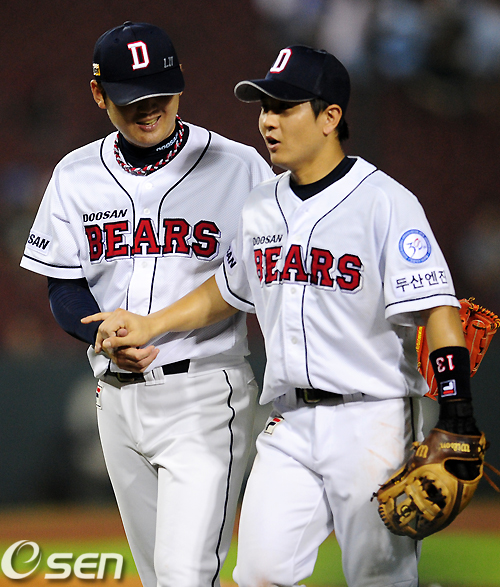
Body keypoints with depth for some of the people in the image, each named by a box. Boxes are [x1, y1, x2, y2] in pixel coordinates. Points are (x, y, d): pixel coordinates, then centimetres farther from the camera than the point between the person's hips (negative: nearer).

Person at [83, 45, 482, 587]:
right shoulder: (260, 207, 11)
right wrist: (149, 325, 18)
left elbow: (438, 309, -16)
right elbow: (230, 289, 28)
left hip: (373, 425, -6)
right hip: (289, 425, 6)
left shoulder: (385, 203, -10)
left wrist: (457, 420, -24)